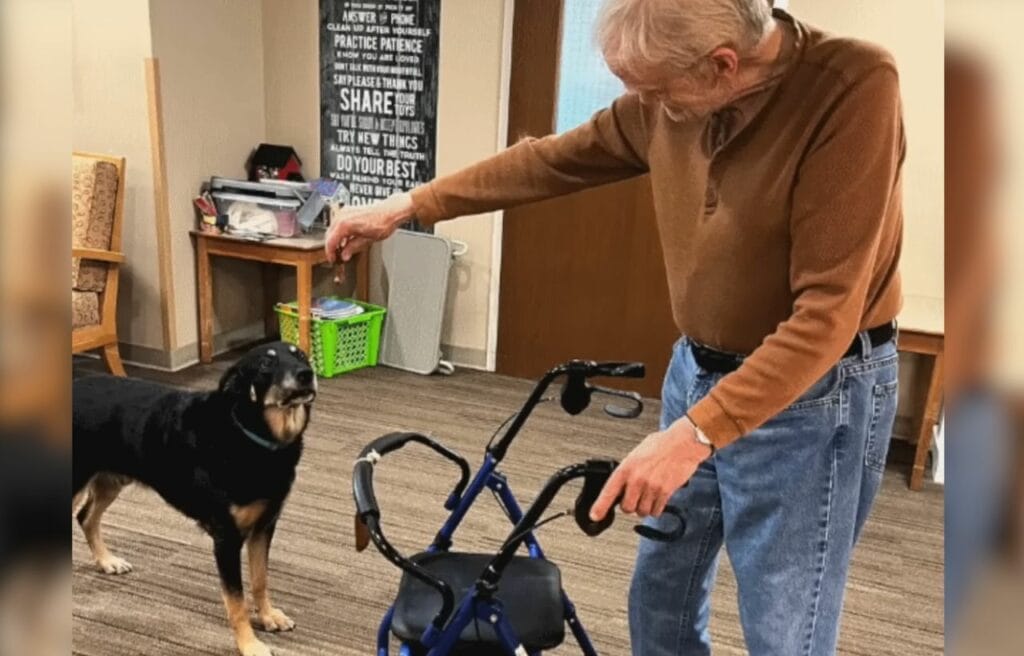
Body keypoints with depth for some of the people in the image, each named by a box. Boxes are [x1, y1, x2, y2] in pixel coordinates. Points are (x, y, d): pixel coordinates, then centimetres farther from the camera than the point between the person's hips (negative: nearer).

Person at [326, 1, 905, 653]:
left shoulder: (855, 87, -25)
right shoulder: (672, 98, -6)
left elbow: (827, 310, -28)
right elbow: (553, 160, 8)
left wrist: (695, 432, -31)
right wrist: (410, 205, 9)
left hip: (813, 394, -6)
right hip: (697, 370, 7)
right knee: (660, 600, 20)